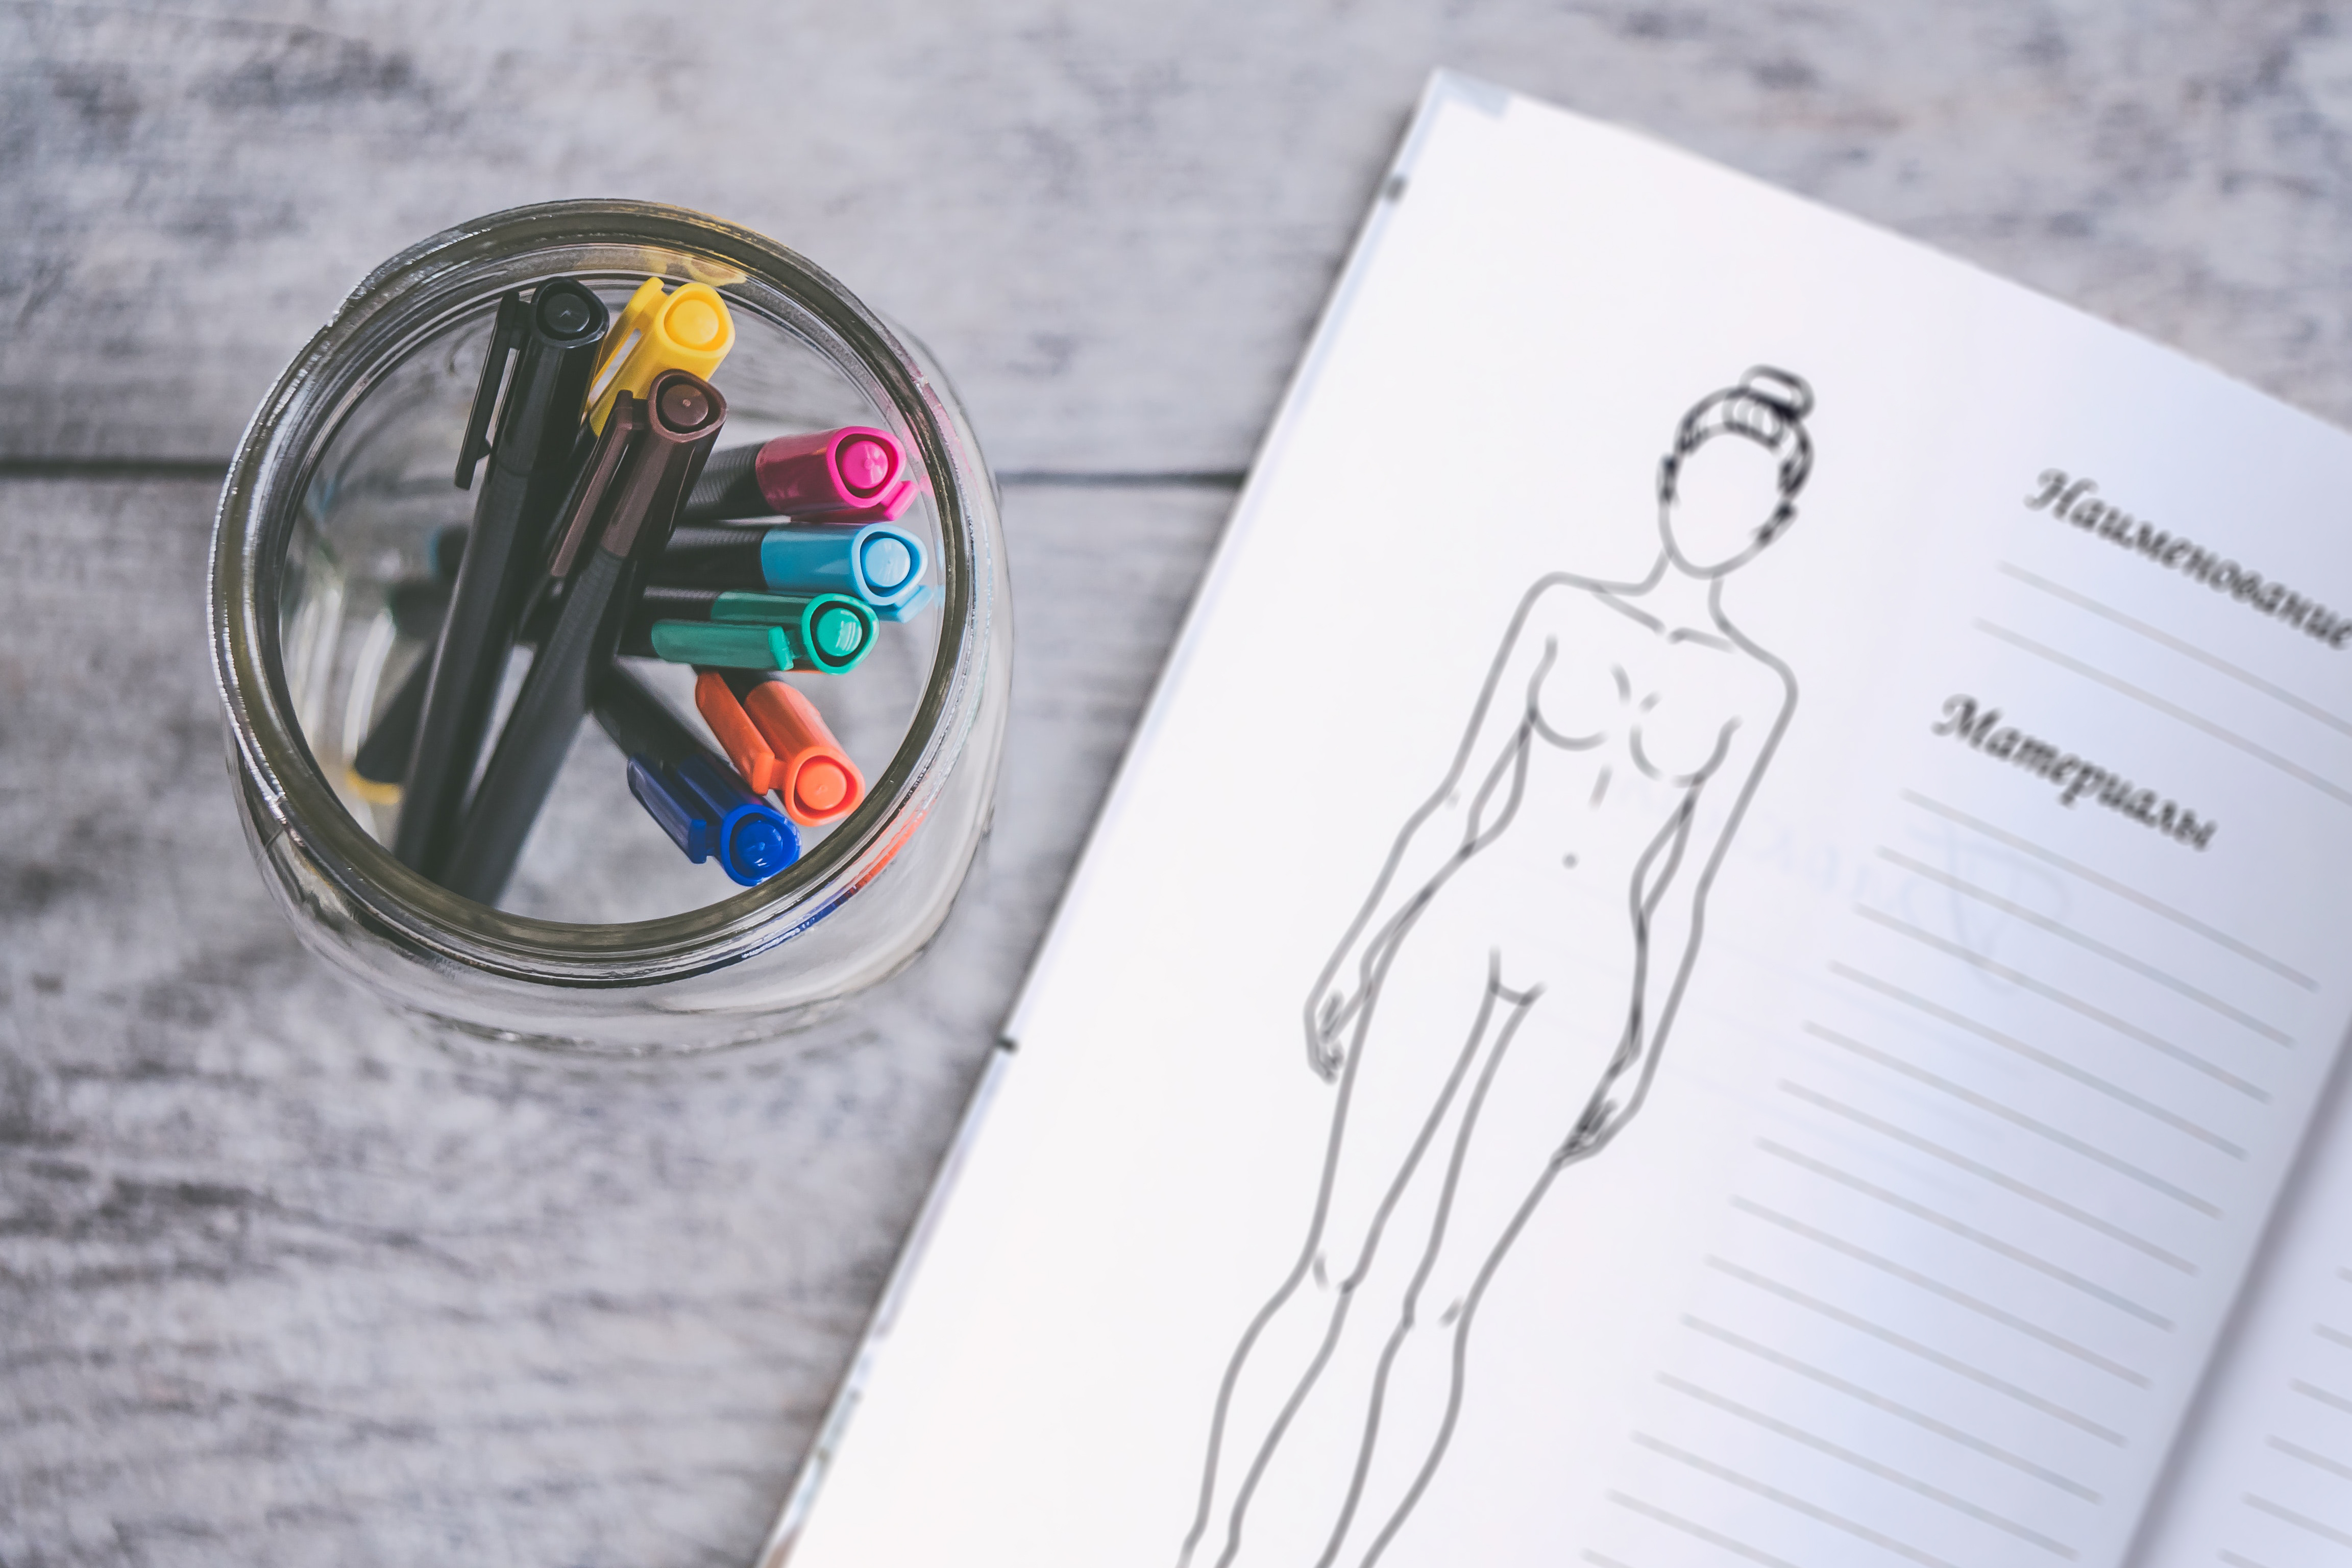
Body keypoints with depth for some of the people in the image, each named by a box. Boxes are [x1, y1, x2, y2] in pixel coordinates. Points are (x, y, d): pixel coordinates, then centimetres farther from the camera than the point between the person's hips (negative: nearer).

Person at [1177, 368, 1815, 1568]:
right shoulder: (1563, 610, 7)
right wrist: (1361, 943, 6)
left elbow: (1681, 888, 8)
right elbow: (1459, 799, 9)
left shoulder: (1753, 688, 6)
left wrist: (1643, 1054, 7)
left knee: (1435, 1298, -6)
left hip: (1587, 977, 0)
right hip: (1464, 926, 0)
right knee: (1337, 1266, -4)